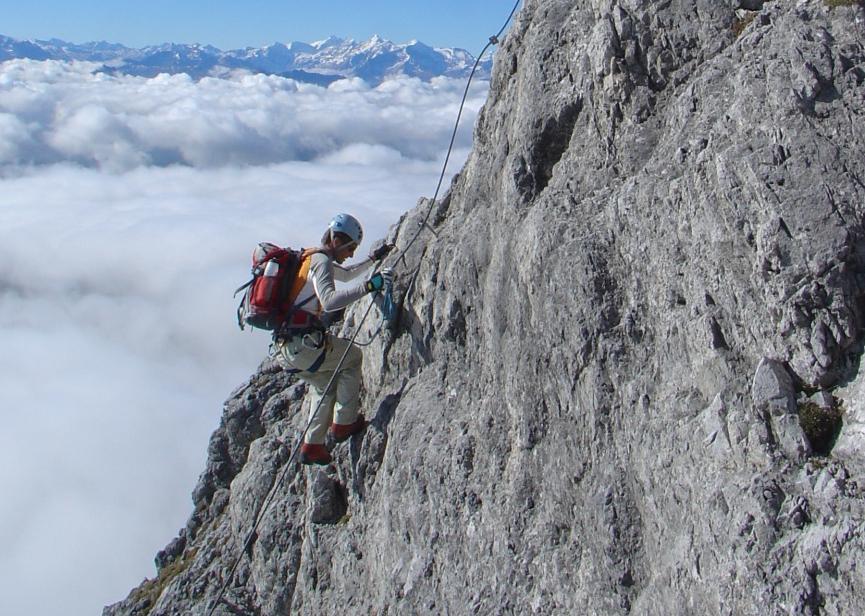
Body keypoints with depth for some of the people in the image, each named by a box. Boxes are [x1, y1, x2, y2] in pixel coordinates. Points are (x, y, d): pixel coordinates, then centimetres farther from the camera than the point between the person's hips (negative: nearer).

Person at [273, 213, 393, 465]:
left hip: (284, 346, 10)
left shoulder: (312, 258, 22)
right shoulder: (321, 260, -9)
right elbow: (329, 300, -28)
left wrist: (374, 258, 41)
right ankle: (344, 423, 14)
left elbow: (347, 274, 41)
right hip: (302, 343, -10)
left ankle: (312, 445, 23)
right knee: (353, 356, 12)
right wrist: (369, 286, -31)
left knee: (326, 383, 24)